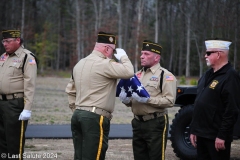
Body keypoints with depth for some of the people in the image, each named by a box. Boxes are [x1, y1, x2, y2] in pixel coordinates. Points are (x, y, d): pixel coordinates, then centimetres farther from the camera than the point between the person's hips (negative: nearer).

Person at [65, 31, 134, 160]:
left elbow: (70, 90, 24)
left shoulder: (80, 64, 18)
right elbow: (129, 72, -17)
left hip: (77, 115, 9)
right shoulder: (104, 64, -11)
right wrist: (123, 57, 0)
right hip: (96, 118, -9)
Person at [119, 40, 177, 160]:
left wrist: (147, 100, -22)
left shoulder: (165, 75, -6)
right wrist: (126, 100, -2)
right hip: (138, 123, 7)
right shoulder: (138, 75, 17)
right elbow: (131, 101, 21)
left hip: (156, 124, -7)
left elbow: (170, 101, -17)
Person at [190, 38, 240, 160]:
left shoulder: (230, 77, -13)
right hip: (202, 134, 9)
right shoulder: (207, 75, 16)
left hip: (216, 136, -9)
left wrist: (222, 136, -21)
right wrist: (193, 130, 16)